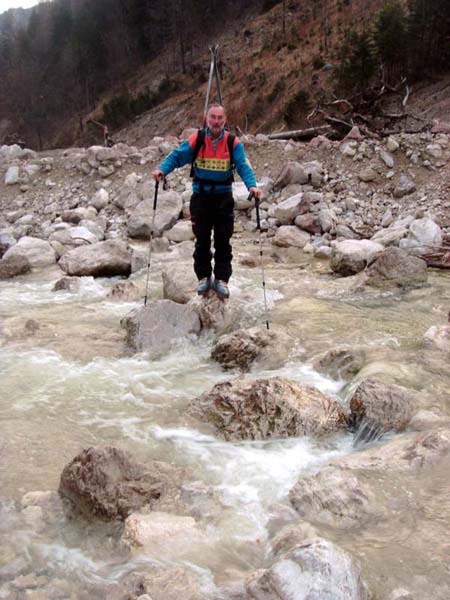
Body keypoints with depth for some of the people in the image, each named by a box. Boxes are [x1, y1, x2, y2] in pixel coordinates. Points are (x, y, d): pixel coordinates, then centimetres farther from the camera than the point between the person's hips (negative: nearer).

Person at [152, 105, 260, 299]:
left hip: (224, 197, 0)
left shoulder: (233, 143, -4)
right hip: (201, 196, 0)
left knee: (223, 241, 3)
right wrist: (162, 169, -23)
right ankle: (204, 278, 18)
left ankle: (221, 279, 11)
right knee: (202, 240, 6)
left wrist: (252, 185, -29)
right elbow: (177, 156, -5)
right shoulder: (196, 140, -3)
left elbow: (243, 166, -12)